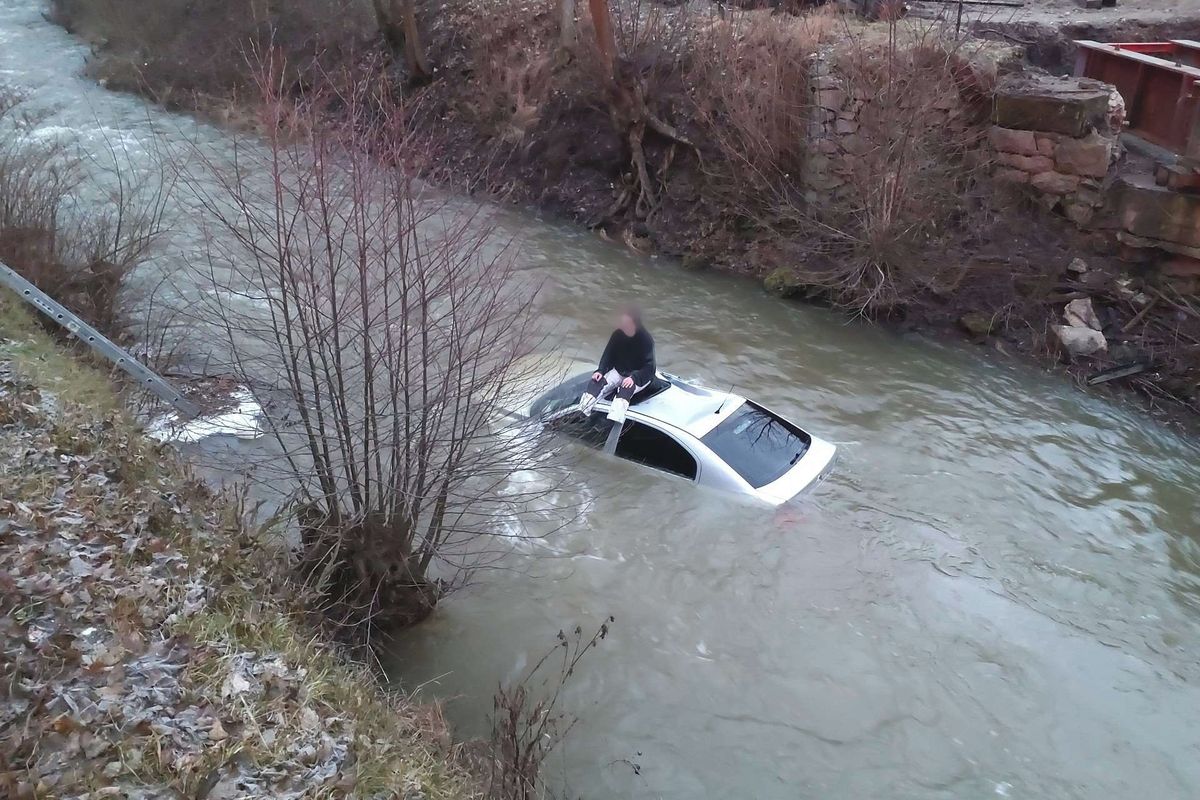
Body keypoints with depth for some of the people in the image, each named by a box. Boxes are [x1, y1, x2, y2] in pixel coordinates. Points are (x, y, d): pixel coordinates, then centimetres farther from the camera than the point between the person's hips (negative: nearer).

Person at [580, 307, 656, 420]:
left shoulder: (646, 339, -19)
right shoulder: (618, 335, -6)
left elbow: (649, 366, -22)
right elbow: (608, 354, -1)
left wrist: (634, 377, -38)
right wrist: (600, 370, -18)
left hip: (640, 376, -5)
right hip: (619, 370, 5)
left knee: (626, 388, -38)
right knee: (597, 381, -22)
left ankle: (614, 419, -59)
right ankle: (580, 413, -39)